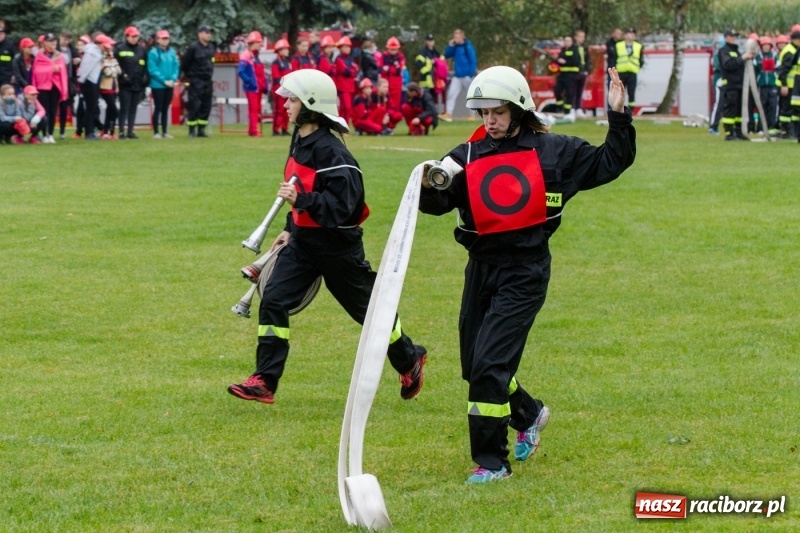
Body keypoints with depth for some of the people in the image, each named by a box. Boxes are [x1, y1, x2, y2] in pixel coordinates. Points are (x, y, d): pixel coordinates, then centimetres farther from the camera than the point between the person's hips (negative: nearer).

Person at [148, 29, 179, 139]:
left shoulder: (172, 52, 7)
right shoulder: (153, 52, -9)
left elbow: (176, 67, 8)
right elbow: (152, 69, -13)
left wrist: (173, 79, -7)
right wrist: (164, 81, -14)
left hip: (170, 85, 5)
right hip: (158, 85, -5)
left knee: (165, 109, 10)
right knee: (158, 108, -2)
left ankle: (164, 132, 15)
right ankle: (156, 132, 4)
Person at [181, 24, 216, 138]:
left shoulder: (211, 48, 9)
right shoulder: (193, 48, -11)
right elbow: (184, 63, -5)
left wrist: (209, 74, 15)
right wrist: (189, 76, 1)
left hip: (208, 81, 7)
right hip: (196, 81, -7)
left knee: (206, 106, 7)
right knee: (194, 106, -7)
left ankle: (201, 129, 14)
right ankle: (192, 131, 0)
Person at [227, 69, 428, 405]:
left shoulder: (330, 152, -24)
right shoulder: (300, 141, 5)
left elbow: (342, 205, -28)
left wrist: (300, 200, -36)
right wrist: (290, 228, 22)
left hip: (337, 244, -8)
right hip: (304, 239, 8)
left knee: (367, 307, 9)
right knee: (273, 300, -6)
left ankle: (410, 360, 32)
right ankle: (264, 382, -5)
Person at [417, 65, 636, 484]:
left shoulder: (553, 151, 1)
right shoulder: (468, 156, 3)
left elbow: (608, 163, 10)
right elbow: (436, 203, -8)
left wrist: (619, 118, -2)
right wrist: (429, 185, -29)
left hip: (526, 271, -4)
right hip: (481, 267, 4)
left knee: (489, 363, -13)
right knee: (474, 367, 12)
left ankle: (492, 461, -5)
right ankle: (528, 414, 41)